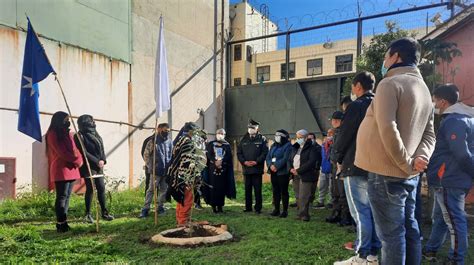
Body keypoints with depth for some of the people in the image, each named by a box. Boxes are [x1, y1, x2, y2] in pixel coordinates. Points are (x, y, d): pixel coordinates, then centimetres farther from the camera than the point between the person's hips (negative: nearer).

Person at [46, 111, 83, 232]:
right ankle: (60, 223, -2)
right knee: (62, 197, -6)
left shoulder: (66, 134, 19)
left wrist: (79, 160, -3)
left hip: (71, 169, 8)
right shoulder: (53, 135, -7)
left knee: (67, 196, 8)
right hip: (61, 170, -8)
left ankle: (63, 222, 13)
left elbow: (74, 149, 15)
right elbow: (62, 152, -15)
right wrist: (76, 160, -7)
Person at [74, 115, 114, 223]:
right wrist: (97, 162, -15)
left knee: (101, 189, 5)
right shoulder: (80, 136, -6)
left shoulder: (95, 134, 16)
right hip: (88, 167, -6)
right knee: (90, 189, -2)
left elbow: (101, 149, 12)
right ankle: (88, 214, 10)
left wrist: (103, 160, -6)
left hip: (99, 167, 6)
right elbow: (83, 152, -13)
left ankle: (104, 213, 10)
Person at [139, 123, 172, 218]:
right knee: (151, 189, -2)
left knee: (163, 190, 11)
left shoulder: (170, 142, 6)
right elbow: (146, 154, -3)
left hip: (167, 171, 4)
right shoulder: (153, 141, -7)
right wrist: (150, 166, -6)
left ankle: (161, 207, 24)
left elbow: (172, 155, 15)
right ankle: (145, 209, 4)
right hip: (156, 170, -4)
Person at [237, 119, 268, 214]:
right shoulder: (243, 139, 12)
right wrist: (244, 162, -7)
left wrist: (256, 162, -15)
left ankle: (258, 208, 8)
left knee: (257, 189, 0)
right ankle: (248, 207, 19)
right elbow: (239, 153, 8)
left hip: (257, 168, -3)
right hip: (246, 168, 4)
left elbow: (265, 153, -5)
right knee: (247, 188, 10)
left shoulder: (262, 139, 2)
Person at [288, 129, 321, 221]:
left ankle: (303, 215, -2)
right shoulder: (295, 148, 19)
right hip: (296, 176, 7)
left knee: (303, 197, -9)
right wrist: (291, 169, -3)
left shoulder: (312, 148, -5)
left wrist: (298, 170, -17)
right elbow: (289, 160, 18)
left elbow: (311, 162, -16)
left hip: (306, 176, -7)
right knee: (299, 197, 9)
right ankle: (300, 213, 16)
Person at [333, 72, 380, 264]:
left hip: (356, 166, -8)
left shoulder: (356, 106, -11)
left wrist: (339, 158, 6)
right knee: (372, 210, 11)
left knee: (360, 212, -3)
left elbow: (344, 135, -10)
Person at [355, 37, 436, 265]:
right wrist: (421, 158, -2)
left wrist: (407, 164, -14)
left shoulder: (390, 84, -11)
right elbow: (429, 134, 13)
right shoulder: (423, 89, 17)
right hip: (408, 174, 9)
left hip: (387, 172, -9)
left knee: (391, 233, -2)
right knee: (408, 228, 16)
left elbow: (388, 130, -22)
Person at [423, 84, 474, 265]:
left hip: (449, 180, -10)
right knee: (440, 217, 19)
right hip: (451, 179, 10)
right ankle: (430, 250, 32)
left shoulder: (453, 121, -18)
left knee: (454, 221, 0)